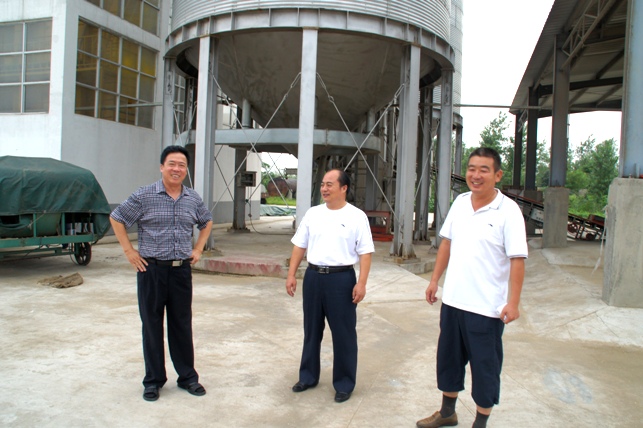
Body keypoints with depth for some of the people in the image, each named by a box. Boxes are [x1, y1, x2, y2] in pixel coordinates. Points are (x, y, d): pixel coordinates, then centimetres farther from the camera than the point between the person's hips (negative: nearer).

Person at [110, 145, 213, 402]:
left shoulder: (193, 199, 6)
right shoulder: (144, 196, -6)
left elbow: (207, 222, 23)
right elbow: (116, 219, 1)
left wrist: (198, 248, 12)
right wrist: (129, 251, -3)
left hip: (182, 270, 3)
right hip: (152, 269, -3)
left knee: (182, 325, 11)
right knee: (152, 326, 7)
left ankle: (187, 376, 24)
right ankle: (153, 380, 21)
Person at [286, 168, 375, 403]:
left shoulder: (356, 216, -4)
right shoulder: (312, 213, 8)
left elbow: (365, 252, -7)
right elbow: (299, 246, 11)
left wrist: (361, 282, -15)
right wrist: (291, 275, 6)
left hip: (341, 278, -4)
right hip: (313, 276, 4)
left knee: (343, 334, 4)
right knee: (311, 330, 16)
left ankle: (344, 384, 20)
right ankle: (308, 376, 32)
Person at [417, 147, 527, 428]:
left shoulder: (508, 211, -14)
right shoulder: (460, 202, 3)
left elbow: (517, 260, -16)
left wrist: (513, 303, -20)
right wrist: (435, 280, 11)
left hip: (486, 307, -6)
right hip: (452, 300, 6)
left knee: (485, 367, 9)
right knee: (448, 359, 19)